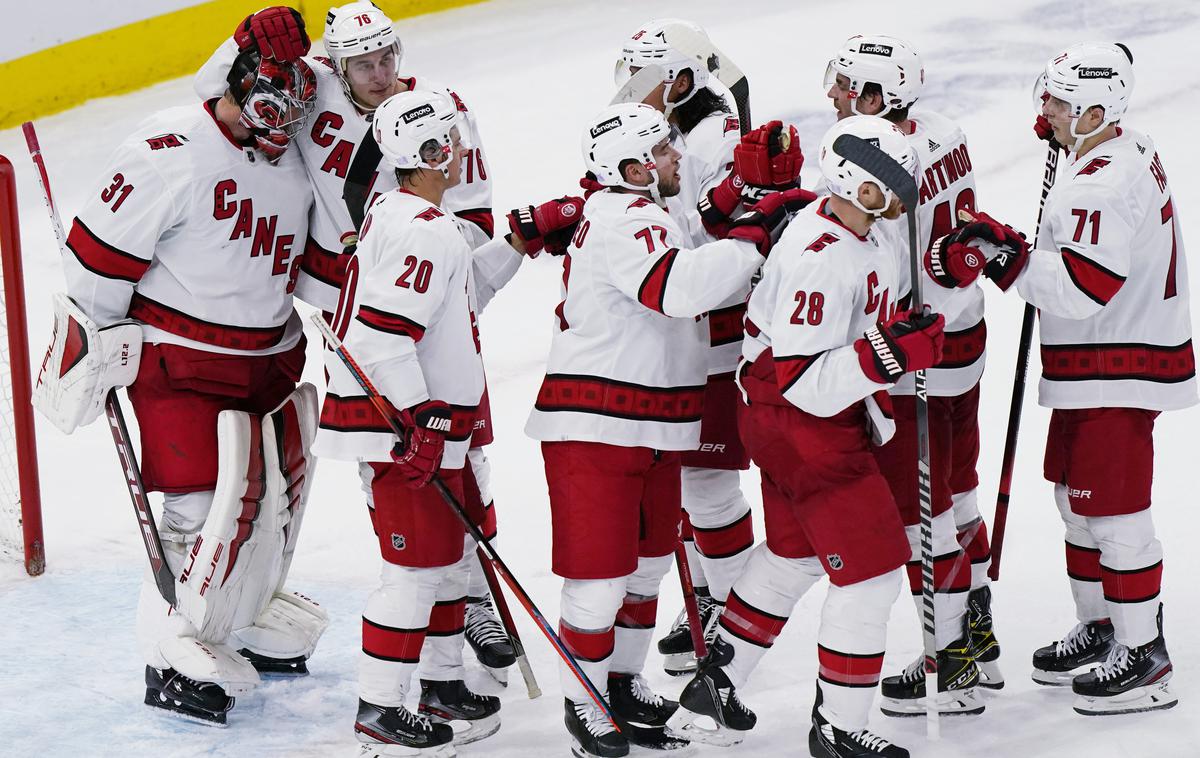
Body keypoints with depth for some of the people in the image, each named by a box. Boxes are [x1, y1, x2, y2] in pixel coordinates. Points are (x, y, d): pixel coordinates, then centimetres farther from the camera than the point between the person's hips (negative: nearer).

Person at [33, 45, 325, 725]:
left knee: (279, 485, 16)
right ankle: (175, 655, 4)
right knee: (212, 502, -11)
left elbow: (314, 253, 20)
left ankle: (249, 613, 37)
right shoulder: (172, 151, -21)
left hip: (269, 359, 8)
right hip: (179, 360, -8)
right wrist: (94, 347, -12)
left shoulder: (295, 158, 4)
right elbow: (100, 248, -16)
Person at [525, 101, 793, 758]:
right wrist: (754, 233, -27)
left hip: (651, 429, 10)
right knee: (600, 572, -4)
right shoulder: (623, 222, -19)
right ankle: (583, 703, 9)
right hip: (594, 430, -10)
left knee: (647, 559, 19)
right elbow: (685, 287, -34)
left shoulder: (643, 215, 15)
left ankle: (624, 683, 33)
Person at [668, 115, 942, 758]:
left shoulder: (856, 229, 0)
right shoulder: (816, 262, -30)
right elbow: (806, 385, -31)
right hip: (802, 428, -11)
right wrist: (889, 355, -37)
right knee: (872, 571, -4)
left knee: (792, 555, 24)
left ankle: (711, 692, 35)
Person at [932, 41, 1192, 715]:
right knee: (1078, 498, 19)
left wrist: (1006, 257, -30)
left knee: (1115, 509, -5)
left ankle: (1144, 656, 4)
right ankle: (1099, 627, 31)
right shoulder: (1130, 153, 10)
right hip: (1091, 368, 11)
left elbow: (1082, 288, -31)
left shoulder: (1104, 183, -24)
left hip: (1118, 376, -11)